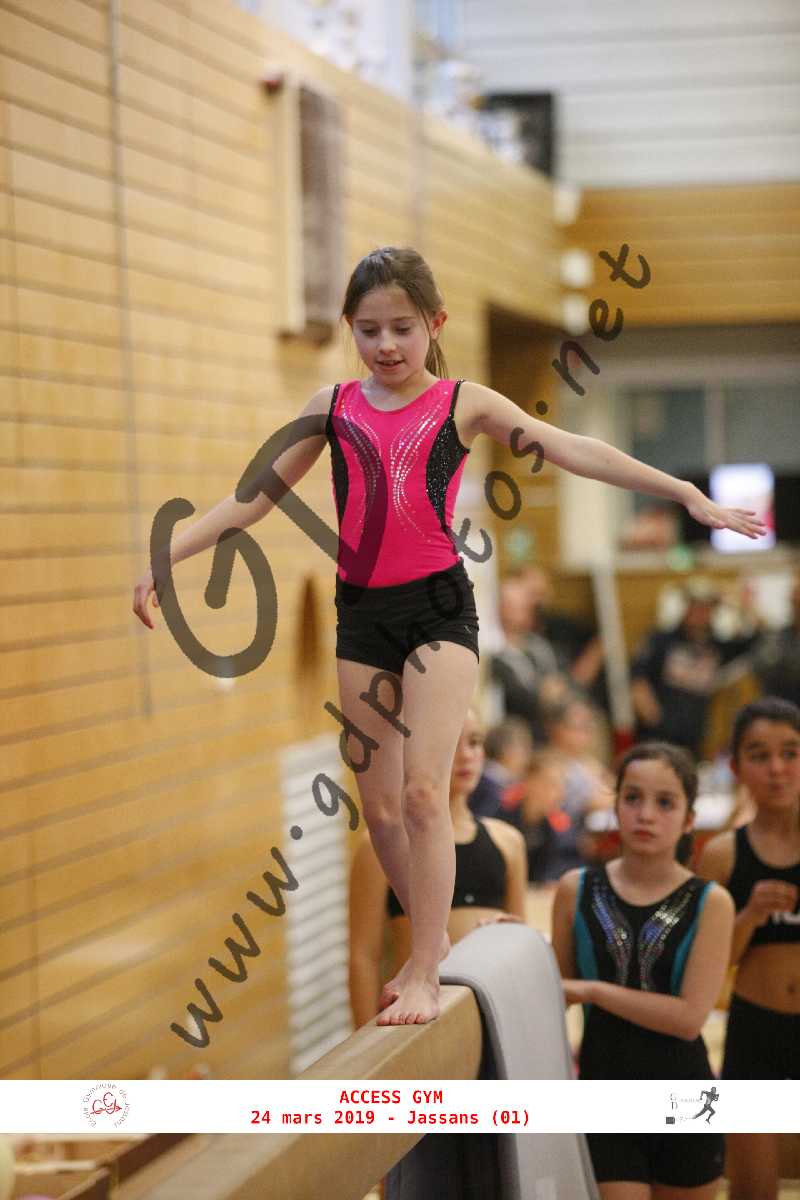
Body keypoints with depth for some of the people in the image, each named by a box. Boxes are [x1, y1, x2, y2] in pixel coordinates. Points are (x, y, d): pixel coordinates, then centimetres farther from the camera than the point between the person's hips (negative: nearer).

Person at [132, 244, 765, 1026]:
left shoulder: (464, 404, -1)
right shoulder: (334, 407, 7)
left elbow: (573, 451, -6)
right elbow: (254, 496, 9)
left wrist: (690, 496, -12)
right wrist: (165, 558, 4)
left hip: (438, 608, -4)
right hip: (361, 612, 4)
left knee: (424, 792, -12)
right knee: (378, 803, 9)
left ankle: (423, 977, -5)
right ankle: (431, 939, 29)